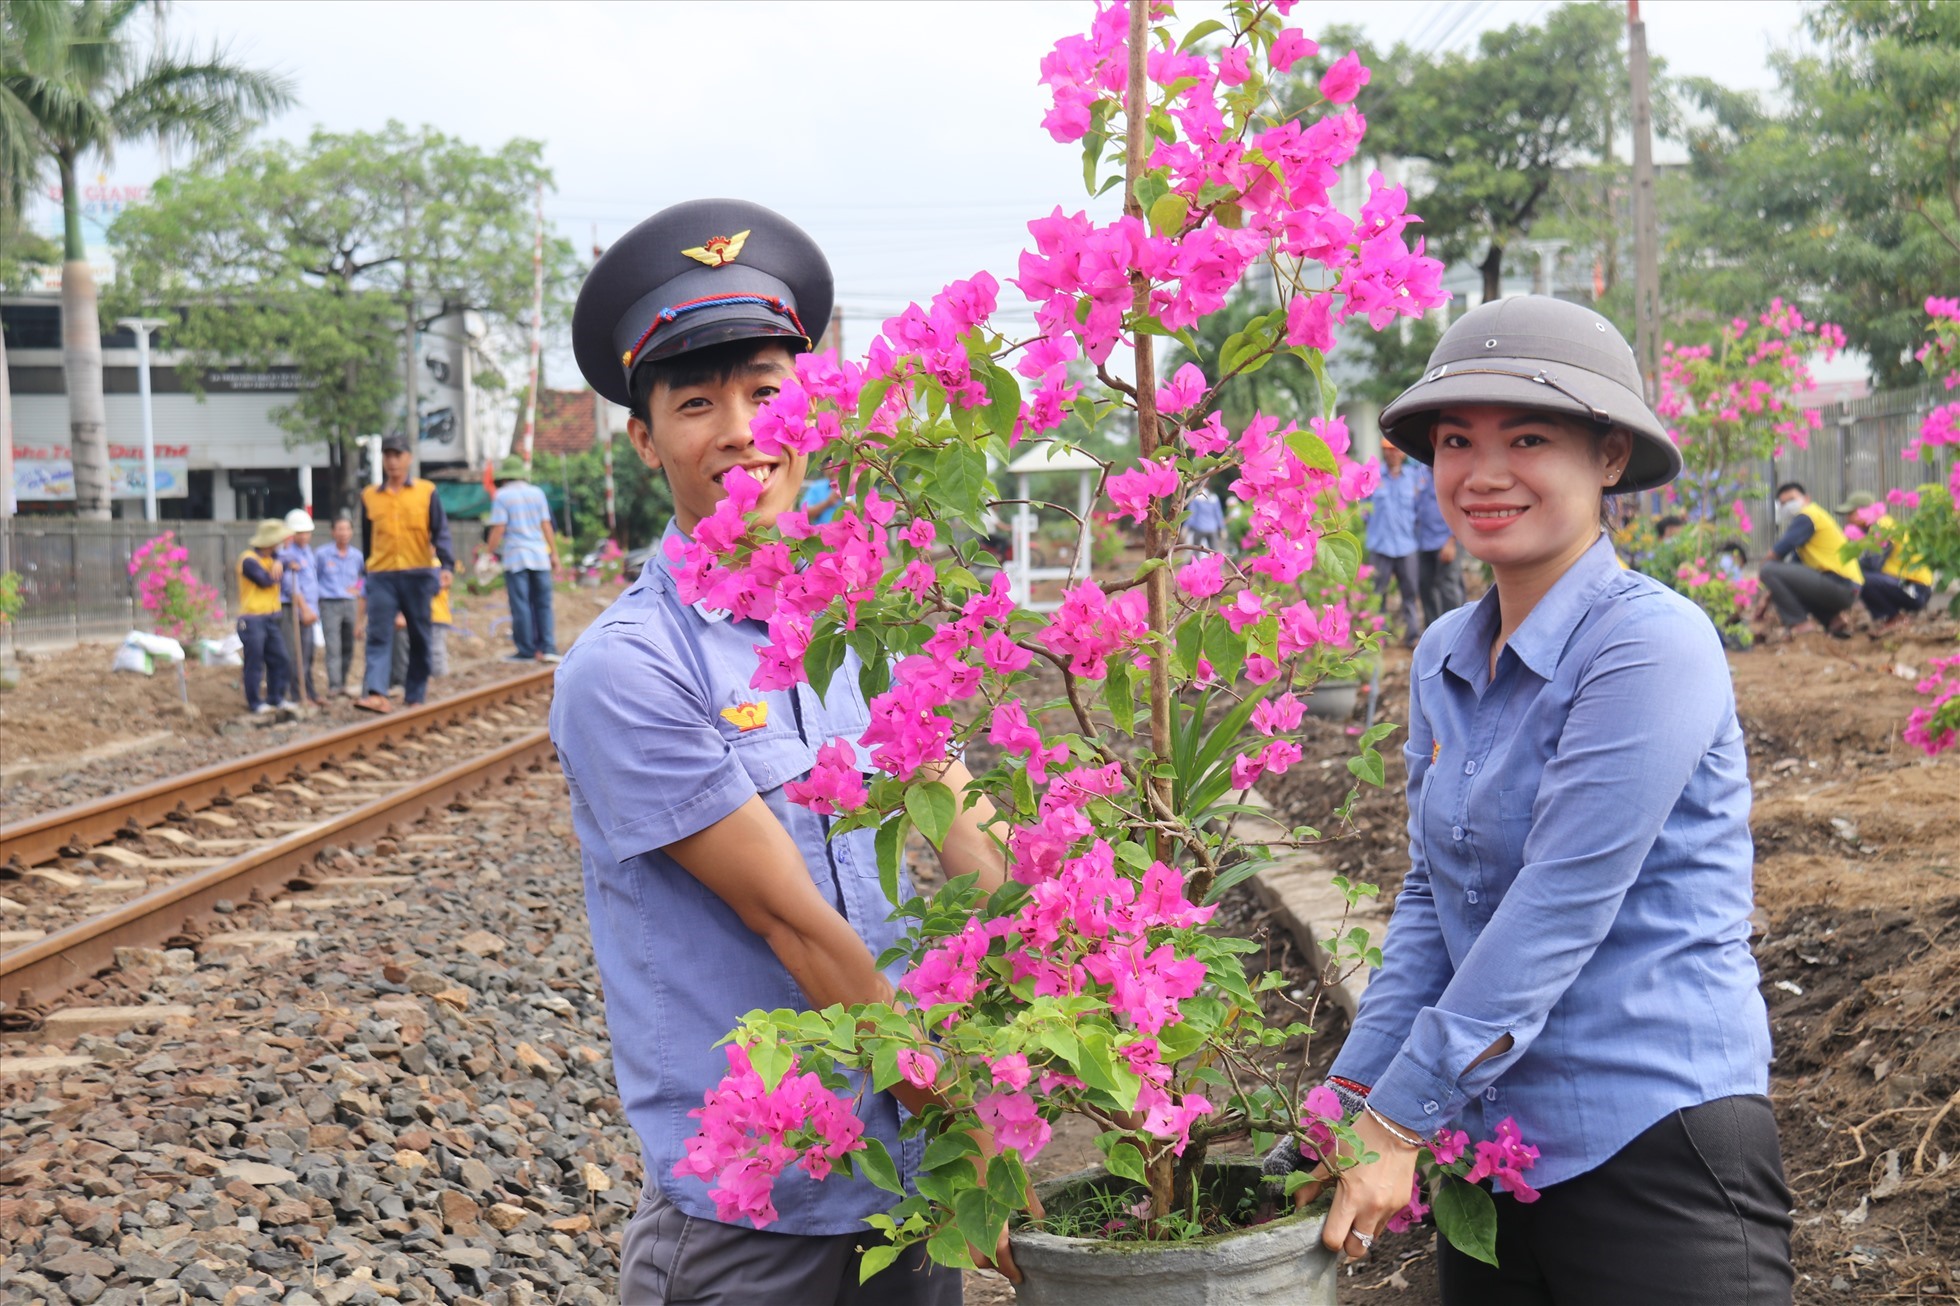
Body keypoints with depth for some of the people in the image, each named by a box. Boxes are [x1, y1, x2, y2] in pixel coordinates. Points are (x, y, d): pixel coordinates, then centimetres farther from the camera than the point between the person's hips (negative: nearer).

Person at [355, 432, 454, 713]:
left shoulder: (426, 492, 3)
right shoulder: (369, 496, 9)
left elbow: (440, 532, -2)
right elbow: (367, 539, 17)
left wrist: (446, 565, -16)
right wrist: (368, 573, 20)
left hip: (418, 575, -1)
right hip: (381, 576, 1)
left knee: (419, 638, 6)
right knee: (378, 636, -11)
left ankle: (415, 696, 15)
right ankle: (377, 694, -20)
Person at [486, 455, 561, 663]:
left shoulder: (502, 496, -3)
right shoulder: (537, 493, 7)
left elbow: (498, 529, -9)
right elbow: (546, 526, 7)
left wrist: (490, 552, 0)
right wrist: (554, 553, 11)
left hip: (515, 556, -3)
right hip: (539, 555, 3)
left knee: (520, 605, 0)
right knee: (543, 603, 7)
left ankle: (527, 651, 2)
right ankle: (547, 648, 0)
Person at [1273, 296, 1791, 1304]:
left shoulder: (1651, 646, -17)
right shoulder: (1445, 659, 7)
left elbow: (1555, 914, -21)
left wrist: (1398, 1121, -19)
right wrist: (1350, 1098, 1)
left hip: (1656, 1145, -7)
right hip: (1492, 1147, 7)